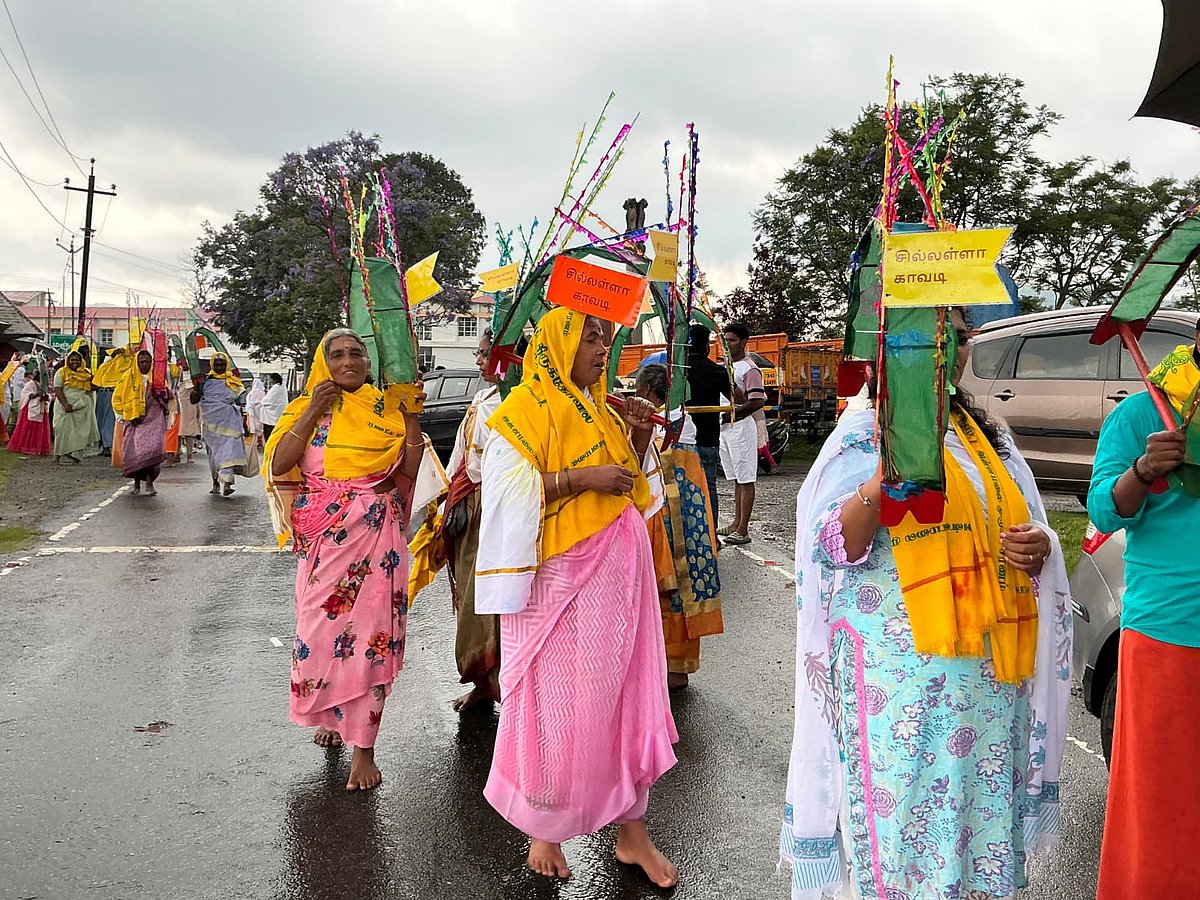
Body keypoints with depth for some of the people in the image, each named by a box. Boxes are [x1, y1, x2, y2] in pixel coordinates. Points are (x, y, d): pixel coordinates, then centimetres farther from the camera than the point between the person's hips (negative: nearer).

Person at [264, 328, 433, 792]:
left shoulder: (386, 407, 3)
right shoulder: (306, 408, 5)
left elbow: (410, 469, -4)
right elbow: (278, 466, -8)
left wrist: (411, 414, -11)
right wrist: (312, 412, -13)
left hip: (375, 536, -1)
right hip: (322, 538, 2)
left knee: (370, 632, -2)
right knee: (320, 626, 9)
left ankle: (363, 746, 6)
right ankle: (330, 714, 35)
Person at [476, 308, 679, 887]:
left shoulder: (598, 409, 16)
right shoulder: (526, 406, -5)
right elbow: (505, 485, -16)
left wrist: (638, 439, 5)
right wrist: (580, 477, -22)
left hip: (619, 570, 7)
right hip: (562, 576, -7)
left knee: (628, 692, 8)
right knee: (559, 702, 0)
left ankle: (632, 831, 20)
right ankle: (544, 827, 21)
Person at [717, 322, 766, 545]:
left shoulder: (749, 369, -11)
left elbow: (758, 402, -20)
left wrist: (732, 415, -17)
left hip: (741, 426, -9)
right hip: (724, 427, 9)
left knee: (745, 479, -6)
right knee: (736, 479, 15)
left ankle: (743, 529, -5)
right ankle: (736, 523, 22)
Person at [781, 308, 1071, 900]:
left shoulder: (987, 437, 15)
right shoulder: (863, 434, -3)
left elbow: (1022, 527, 22)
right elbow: (835, 546, -12)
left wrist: (1038, 545, -1)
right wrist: (882, 481, -29)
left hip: (992, 668, 6)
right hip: (901, 671, -5)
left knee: (984, 804, 10)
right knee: (903, 816, -4)